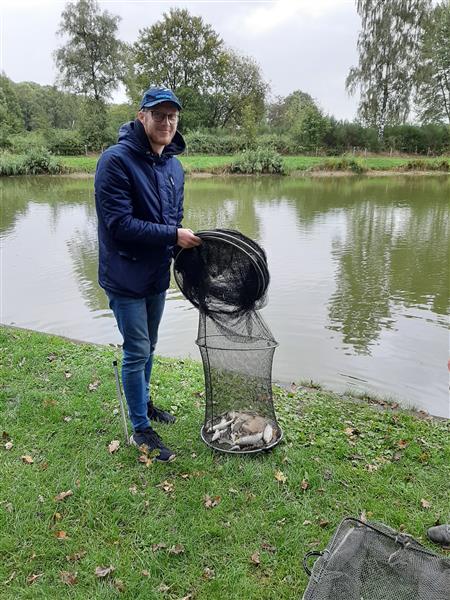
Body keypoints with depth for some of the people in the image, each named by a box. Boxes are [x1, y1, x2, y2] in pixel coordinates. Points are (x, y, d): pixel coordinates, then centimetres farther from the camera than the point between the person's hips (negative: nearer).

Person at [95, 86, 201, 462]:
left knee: (147, 347, 20)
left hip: (157, 274, 7)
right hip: (126, 276, -7)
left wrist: (186, 244, -2)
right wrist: (173, 236, -22)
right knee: (137, 352, 0)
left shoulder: (174, 165, 7)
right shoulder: (116, 160, -17)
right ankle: (141, 429, 17)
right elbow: (119, 224, -23)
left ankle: (143, 403, 41)